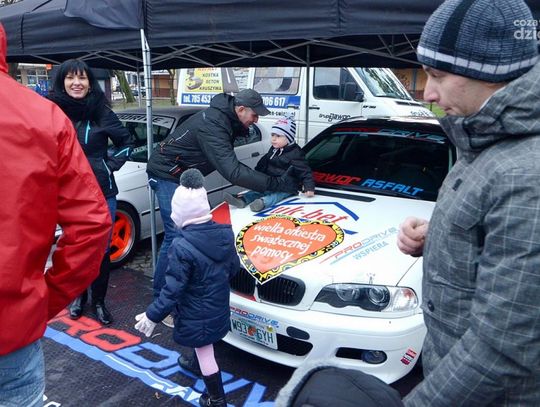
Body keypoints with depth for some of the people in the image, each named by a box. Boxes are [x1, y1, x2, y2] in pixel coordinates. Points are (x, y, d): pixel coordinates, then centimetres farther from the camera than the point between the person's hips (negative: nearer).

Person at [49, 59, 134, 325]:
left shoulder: (101, 112, -6)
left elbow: (125, 142, 7)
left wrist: (111, 165, -3)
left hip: (102, 193, -1)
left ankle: (99, 301, 26)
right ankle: (78, 297, 36)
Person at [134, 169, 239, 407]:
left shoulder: (182, 247, -28)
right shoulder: (224, 234, -8)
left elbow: (173, 289, -24)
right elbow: (233, 268, 6)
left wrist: (153, 315, -13)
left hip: (196, 315, -6)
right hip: (218, 308, 6)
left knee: (204, 351, 11)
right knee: (204, 346, 28)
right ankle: (196, 362, 52)